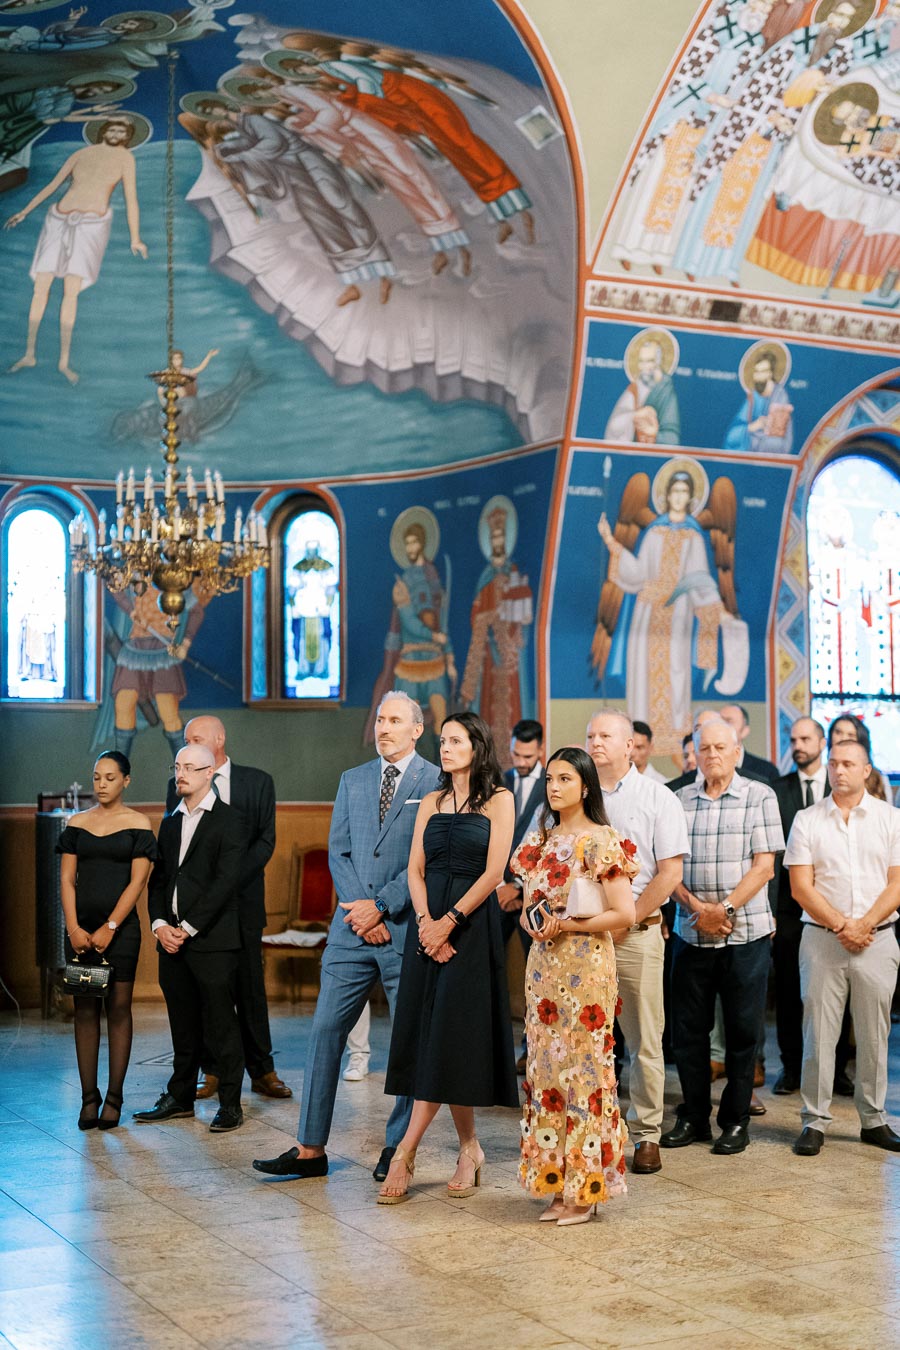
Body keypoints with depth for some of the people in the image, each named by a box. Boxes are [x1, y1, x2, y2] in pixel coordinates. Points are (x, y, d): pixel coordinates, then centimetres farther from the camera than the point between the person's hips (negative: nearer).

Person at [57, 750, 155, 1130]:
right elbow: (67, 878, 5)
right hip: (80, 929, 3)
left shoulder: (137, 824, 0)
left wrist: (109, 928, -11)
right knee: (85, 1011, 4)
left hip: (120, 927, -3)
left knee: (118, 1010, 0)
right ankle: (88, 1098, 8)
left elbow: (137, 881, -5)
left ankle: (114, 1098, 5)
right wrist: (73, 927, -6)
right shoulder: (77, 822, 9)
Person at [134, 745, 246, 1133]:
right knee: (183, 1024, 13)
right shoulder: (170, 822, 17)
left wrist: (189, 927, -14)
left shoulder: (227, 820, -5)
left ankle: (230, 1104, 5)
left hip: (213, 940, -6)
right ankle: (180, 1097, 23)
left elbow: (226, 880, -13)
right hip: (171, 939, 6)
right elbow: (158, 879, 15)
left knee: (221, 1024, -2)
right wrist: (159, 924, -1)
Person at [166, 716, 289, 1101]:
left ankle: (261, 1071, 8)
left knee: (250, 985, 1)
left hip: (242, 896, -1)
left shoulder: (257, 782, 5)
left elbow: (265, 841, 0)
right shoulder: (180, 785, 9)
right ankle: (212, 1071, 9)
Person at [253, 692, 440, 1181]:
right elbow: (338, 852, 9)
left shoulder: (436, 783, -2)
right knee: (326, 1030, 2)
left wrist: (380, 906, -12)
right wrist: (359, 910, -4)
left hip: (407, 928, -4)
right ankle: (310, 1149, 8)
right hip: (352, 927, 4)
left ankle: (398, 1147, 15)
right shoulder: (352, 780, 14)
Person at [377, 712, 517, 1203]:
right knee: (431, 1032, 3)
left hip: (471, 924, -5)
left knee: (449, 1034, -8)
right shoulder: (432, 802, 14)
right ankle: (468, 1149, 13)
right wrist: (424, 922, -9)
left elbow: (493, 872, -9)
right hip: (429, 924, 5)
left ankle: (405, 1153, -8)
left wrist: (449, 921, -15)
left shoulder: (498, 800, -1)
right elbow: (415, 869, 7)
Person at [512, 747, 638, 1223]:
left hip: (585, 965, -7)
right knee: (546, 1069, 8)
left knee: (583, 1068, -3)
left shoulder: (601, 841, -8)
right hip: (543, 965, 7)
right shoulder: (539, 840, 13)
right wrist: (533, 921, -1)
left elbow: (623, 915, -13)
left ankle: (585, 1187, 7)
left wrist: (566, 924, -14)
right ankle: (556, 1181, 16)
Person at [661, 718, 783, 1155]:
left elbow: (764, 865, -5)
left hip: (745, 933, -2)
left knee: (742, 1030, 4)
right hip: (691, 933, 2)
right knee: (688, 1028, 7)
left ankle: (736, 1120, 15)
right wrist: (696, 907, -10)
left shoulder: (760, 797, 1)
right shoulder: (679, 800, 8)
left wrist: (726, 908, -14)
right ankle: (693, 1116, 20)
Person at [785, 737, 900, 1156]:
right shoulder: (807, 820, 4)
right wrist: (841, 925, -12)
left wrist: (863, 924, -13)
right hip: (822, 937, -1)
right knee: (819, 1032, 0)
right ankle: (814, 1121, 7)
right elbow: (801, 887, -2)